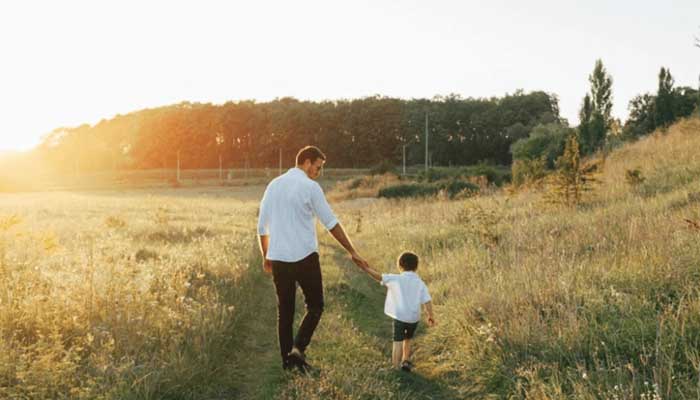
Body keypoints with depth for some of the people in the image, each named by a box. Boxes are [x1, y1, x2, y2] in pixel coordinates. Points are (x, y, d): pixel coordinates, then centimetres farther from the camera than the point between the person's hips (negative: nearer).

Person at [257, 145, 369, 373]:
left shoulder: (274, 185, 11)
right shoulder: (310, 187, -7)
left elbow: (262, 226, 14)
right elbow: (331, 223, -8)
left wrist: (266, 256, 23)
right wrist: (352, 252, -3)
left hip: (278, 258, 6)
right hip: (304, 257, -6)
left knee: (284, 310, 13)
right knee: (315, 306, 9)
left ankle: (287, 358, 17)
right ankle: (298, 348, -6)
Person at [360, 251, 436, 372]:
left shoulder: (396, 279, -6)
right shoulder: (420, 283, 1)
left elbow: (379, 277, -12)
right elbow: (427, 301, -6)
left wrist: (366, 269, -4)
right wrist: (430, 315, -1)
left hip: (400, 316, -3)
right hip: (414, 317, 3)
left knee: (398, 342, 1)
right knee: (407, 339, 26)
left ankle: (395, 368, -1)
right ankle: (405, 361, 24)